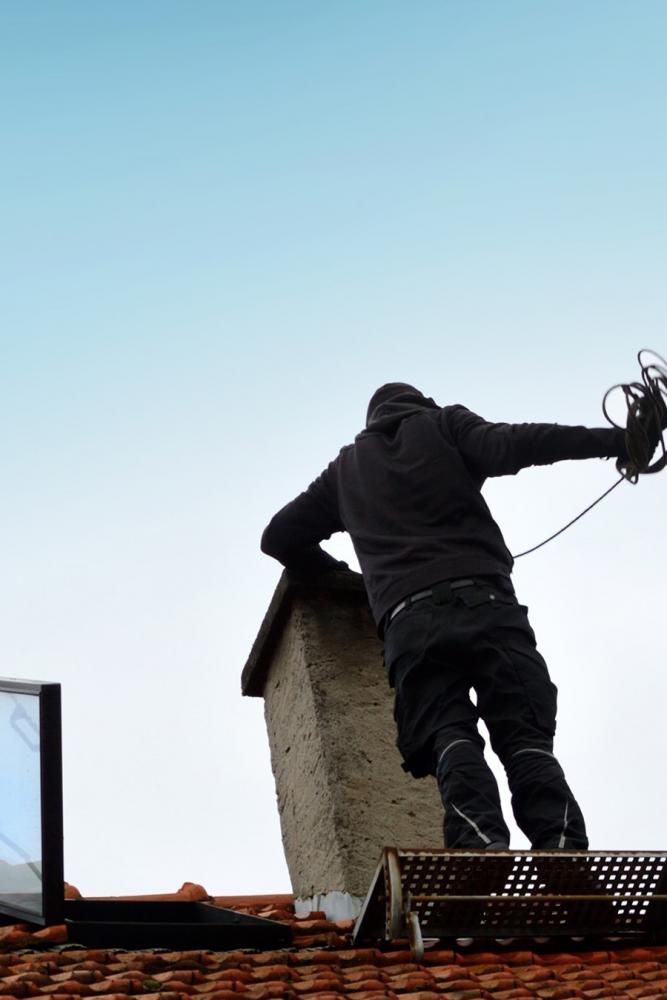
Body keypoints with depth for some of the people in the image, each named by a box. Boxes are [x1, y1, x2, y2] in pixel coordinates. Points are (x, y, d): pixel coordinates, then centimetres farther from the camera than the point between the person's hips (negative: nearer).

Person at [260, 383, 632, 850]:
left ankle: (482, 843, -39)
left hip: (410, 620, 1)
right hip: (484, 601, -1)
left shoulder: (347, 467, 31)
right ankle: (564, 852, -31)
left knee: (449, 735, -11)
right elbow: (508, 446, 1)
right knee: (526, 739, -8)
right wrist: (615, 439, -4)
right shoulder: (443, 423, 22)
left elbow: (280, 537, 34)